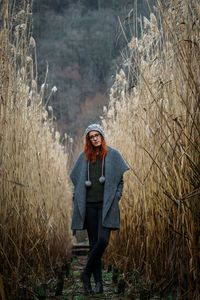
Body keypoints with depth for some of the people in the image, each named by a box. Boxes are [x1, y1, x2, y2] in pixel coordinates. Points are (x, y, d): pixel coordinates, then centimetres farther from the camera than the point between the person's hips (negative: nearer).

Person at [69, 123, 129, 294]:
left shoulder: (113, 155, 5)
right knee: (93, 243, 2)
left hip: (106, 204, -3)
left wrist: (116, 198, -4)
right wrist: (77, 199, 7)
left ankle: (86, 274, -2)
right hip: (89, 205, 3)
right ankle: (98, 283, 6)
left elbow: (120, 179, 5)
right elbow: (77, 180, 17)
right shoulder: (84, 157, 12)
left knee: (103, 240, -18)